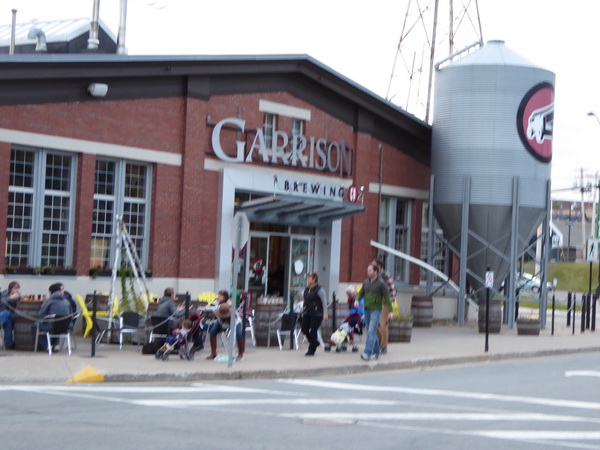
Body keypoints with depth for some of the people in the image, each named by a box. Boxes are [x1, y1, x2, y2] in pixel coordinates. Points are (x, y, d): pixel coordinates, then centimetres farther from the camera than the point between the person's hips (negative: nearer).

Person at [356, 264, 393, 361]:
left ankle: (367, 353, -20)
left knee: (371, 332, -14)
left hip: (376, 310, -7)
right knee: (370, 332, 11)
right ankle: (376, 352, 21)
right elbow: (361, 293, 16)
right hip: (367, 309, 7)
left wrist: (390, 311, -11)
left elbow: (387, 297, -8)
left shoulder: (381, 283, -8)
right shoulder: (366, 282, 9)